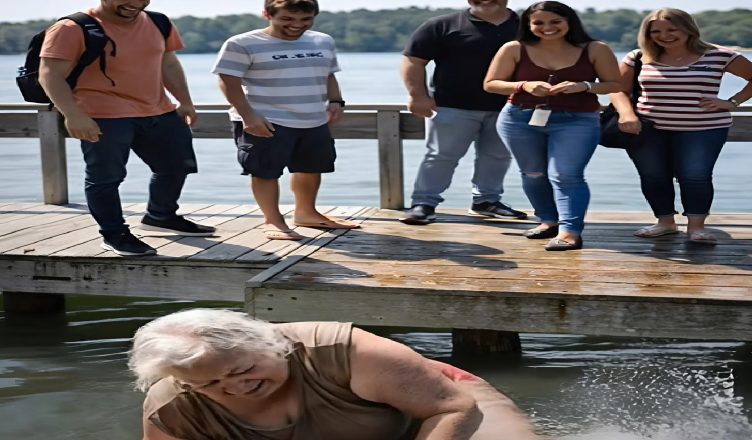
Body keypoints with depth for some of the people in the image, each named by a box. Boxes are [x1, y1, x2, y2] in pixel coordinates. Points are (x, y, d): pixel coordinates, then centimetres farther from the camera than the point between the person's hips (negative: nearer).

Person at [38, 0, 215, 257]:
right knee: (105, 177, -2)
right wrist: (73, 115, -26)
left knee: (178, 165, 16)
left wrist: (185, 101, 13)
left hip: (159, 113, 7)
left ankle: (160, 217, 37)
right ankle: (115, 235, 14)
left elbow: (168, 64, 18)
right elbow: (51, 75, -16)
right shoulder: (73, 29, -13)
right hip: (103, 117, -6)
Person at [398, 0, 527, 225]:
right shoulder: (442, 26, -4)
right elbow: (413, 60, -5)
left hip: (505, 108, 4)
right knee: (442, 156, -2)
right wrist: (418, 96, -12)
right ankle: (423, 203, 4)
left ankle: (486, 200, 26)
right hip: (453, 106, -4)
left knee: (498, 156, 12)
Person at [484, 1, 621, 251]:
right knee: (533, 174, 13)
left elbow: (616, 85, 1)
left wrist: (584, 86, -17)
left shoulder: (595, 50, -2)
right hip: (521, 120, 3)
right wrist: (524, 86, -15)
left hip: (577, 122, -3)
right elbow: (490, 84, 1)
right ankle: (550, 221, 30)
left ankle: (570, 231, -14)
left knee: (565, 176, -14)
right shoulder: (514, 50, -1)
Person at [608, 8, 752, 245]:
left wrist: (731, 102, -8)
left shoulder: (718, 56, -3)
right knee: (652, 176, 6)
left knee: (695, 176, -8)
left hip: (703, 130, -2)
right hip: (647, 129, 2)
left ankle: (696, 226, 1)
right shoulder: (638, 58, 1)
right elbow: (618, 89, 1)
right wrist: (627, 114, -17)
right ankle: (665, 222, 21)